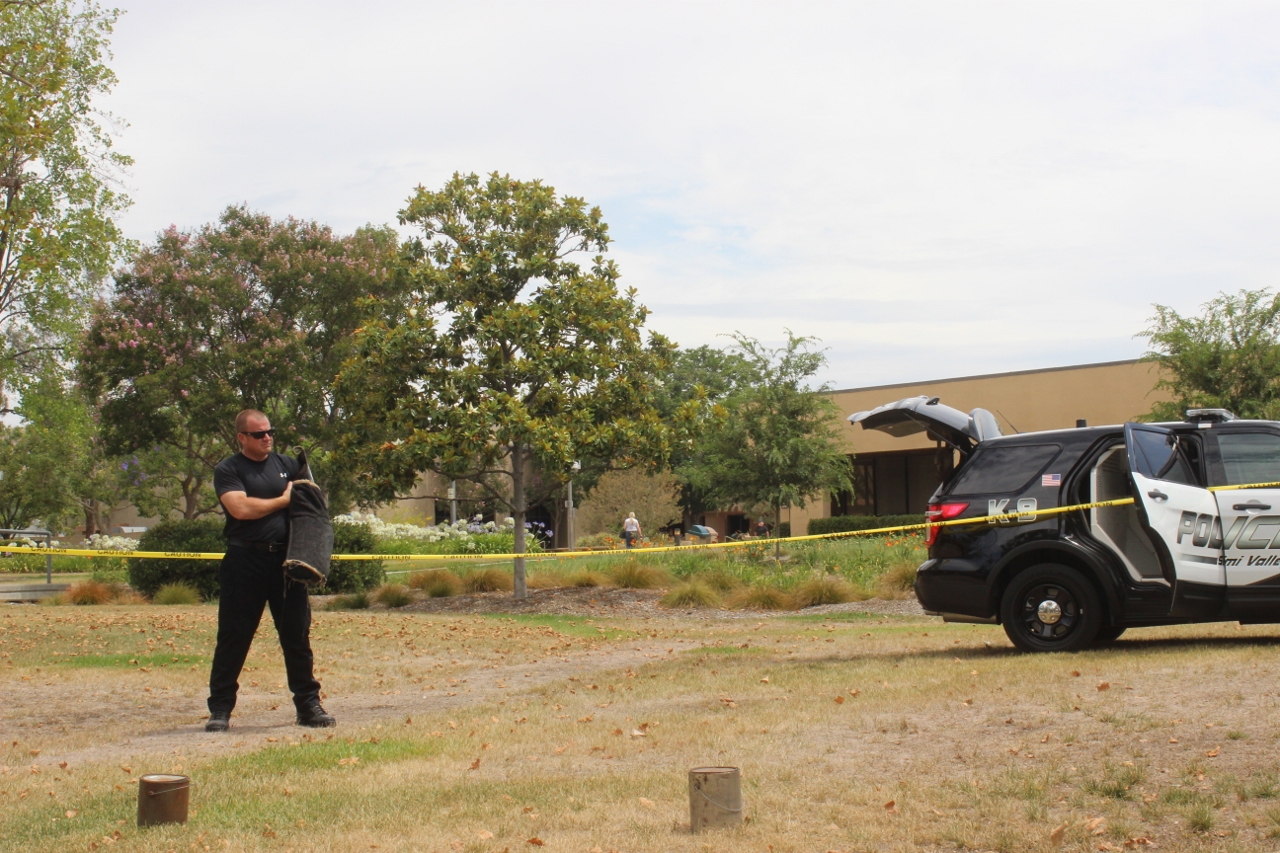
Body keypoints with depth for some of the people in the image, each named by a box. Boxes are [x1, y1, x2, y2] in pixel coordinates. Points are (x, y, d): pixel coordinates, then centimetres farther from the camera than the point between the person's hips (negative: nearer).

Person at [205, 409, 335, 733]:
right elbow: (240, 508, -15)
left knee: (298, 635, 6)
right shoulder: (228, 470, 1)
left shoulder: (287, 464, 14)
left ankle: (308, 704, 13)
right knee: (233, 638, 1)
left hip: (286, 560, 4)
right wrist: (283, 500, -3)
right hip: (245, 563, -4)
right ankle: (220, 709, 8)